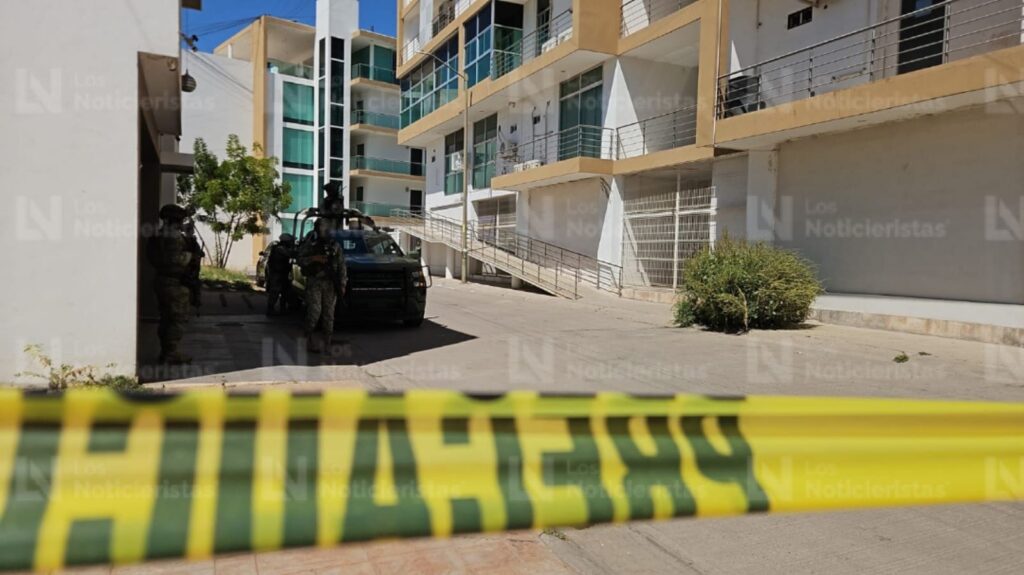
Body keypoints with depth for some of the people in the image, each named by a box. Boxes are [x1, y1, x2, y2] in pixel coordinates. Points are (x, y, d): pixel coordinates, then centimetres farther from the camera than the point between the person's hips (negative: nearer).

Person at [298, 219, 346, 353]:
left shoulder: (335, 246, 9)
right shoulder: (309, 245, 6)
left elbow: (341, 266, 7)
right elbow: (300, 260, 1)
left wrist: (342, 285, 1)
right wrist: (313, 258, -16)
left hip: (330, 283, 2)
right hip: (314, 282, -2)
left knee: (329, 313, 2)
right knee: (315, 310, -10)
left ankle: (327, 342, 7)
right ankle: (310, 338, 7)